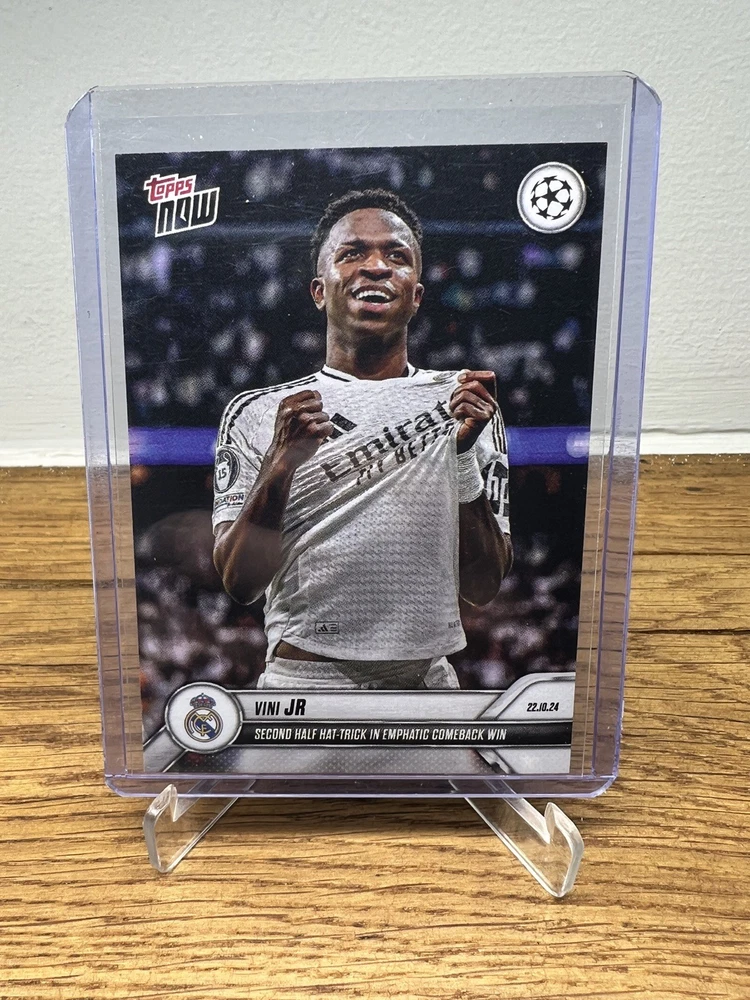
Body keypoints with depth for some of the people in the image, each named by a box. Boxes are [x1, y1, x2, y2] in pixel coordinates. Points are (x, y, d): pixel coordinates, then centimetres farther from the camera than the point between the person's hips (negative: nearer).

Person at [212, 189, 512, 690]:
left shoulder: (465, 404, -1)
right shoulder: (258, 413, -3)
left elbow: (483, 587, -5)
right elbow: (241, 582, -9)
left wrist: (465, 456, -17)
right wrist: (280, 463, -23)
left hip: (428, 679, 2)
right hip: (302, 676, -1)